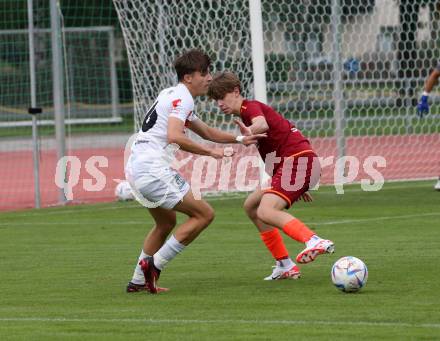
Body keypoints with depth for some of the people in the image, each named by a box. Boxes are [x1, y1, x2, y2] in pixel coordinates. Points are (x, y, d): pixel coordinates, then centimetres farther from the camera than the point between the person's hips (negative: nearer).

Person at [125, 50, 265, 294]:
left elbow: (206, 132, 34)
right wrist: (210, 152, -17)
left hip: (135, 169, 10)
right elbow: (174, 137, -25)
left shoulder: (172, 95, 24)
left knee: (166, 222, 27)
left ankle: (138, 281, 27)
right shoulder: (181, 98, -9)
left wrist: (240, 140, 26)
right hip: (154, 170, -10)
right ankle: (155, 264, -8)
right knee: (204, 214, -6)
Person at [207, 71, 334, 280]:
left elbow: (262, 124, -31)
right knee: (251, 205, 19)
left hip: (297, 160, -10)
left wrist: (250, 131, -56)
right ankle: (285, 265, 16)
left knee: (266, 212, -26)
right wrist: (298, 186, 30)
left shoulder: (250, 107, -5)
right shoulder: (248, 112, 25)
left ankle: (314, 241, -46)